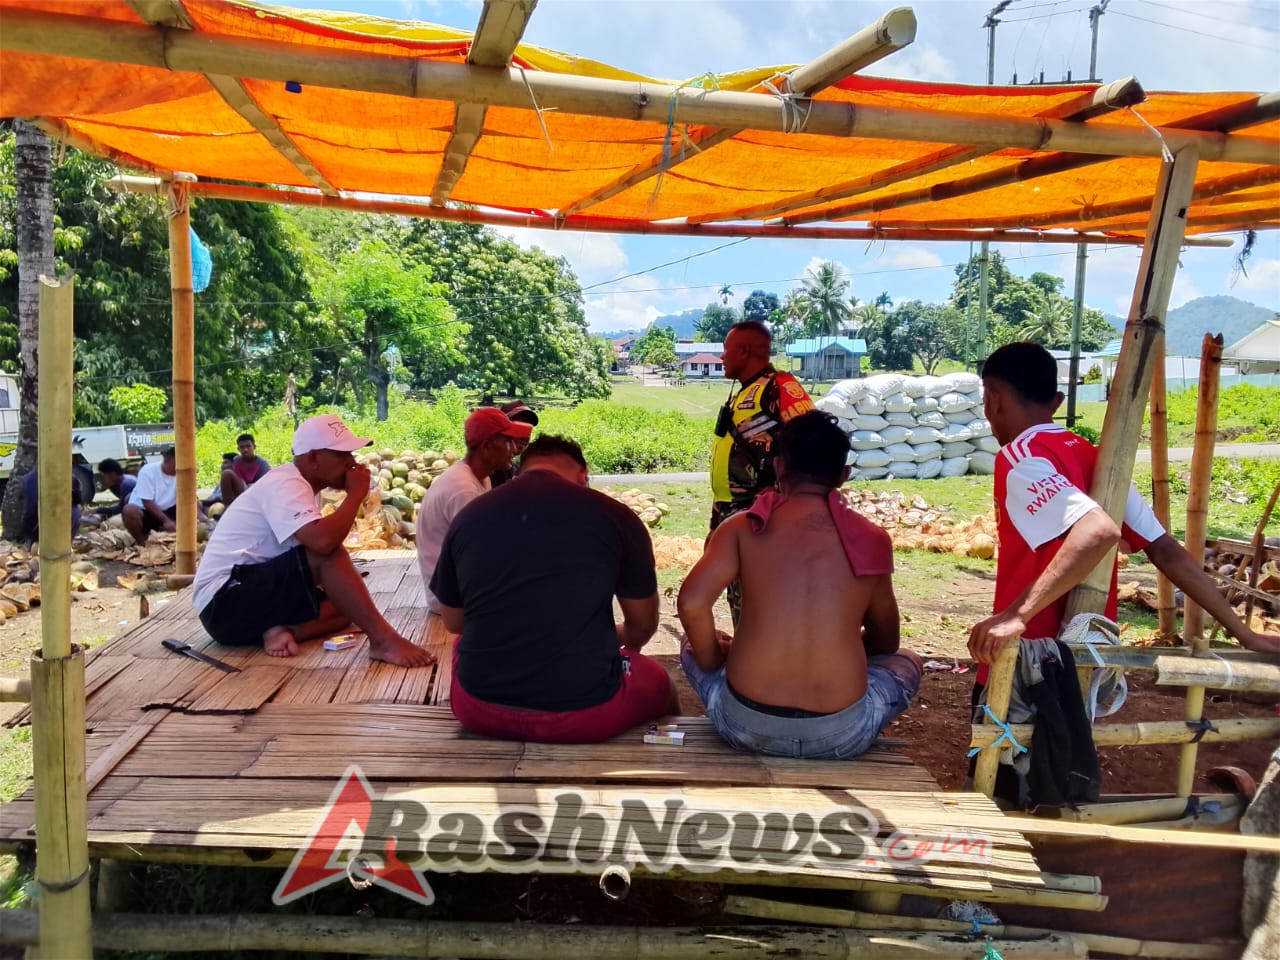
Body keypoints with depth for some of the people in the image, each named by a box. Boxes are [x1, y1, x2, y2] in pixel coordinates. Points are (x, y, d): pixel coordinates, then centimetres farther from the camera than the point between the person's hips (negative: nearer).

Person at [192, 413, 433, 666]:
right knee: (327, 554, -26)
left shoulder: (296, 485, 12)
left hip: (254, 596, 10)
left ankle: (282, 630, -16)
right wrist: (356, 494, -20)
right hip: (224, 602, -10)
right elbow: (323, 542, -34)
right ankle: (383, 640, -27)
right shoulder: (285, 484, -17)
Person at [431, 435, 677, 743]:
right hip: (585, 710, -2)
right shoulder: (615, 516, -6)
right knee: (657, 679, 30)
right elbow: (643, 626, 7)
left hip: (480, 711, 3)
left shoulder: (468, 516, 1)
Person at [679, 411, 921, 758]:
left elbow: (691, 605, -10)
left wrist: (713, 662, 10)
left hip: (746, 725, 0)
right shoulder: (871, 539, 5)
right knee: (906, 662, 31)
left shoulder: (741, 528, 1)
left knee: (693, 646, 31)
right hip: (841, 733, 0)